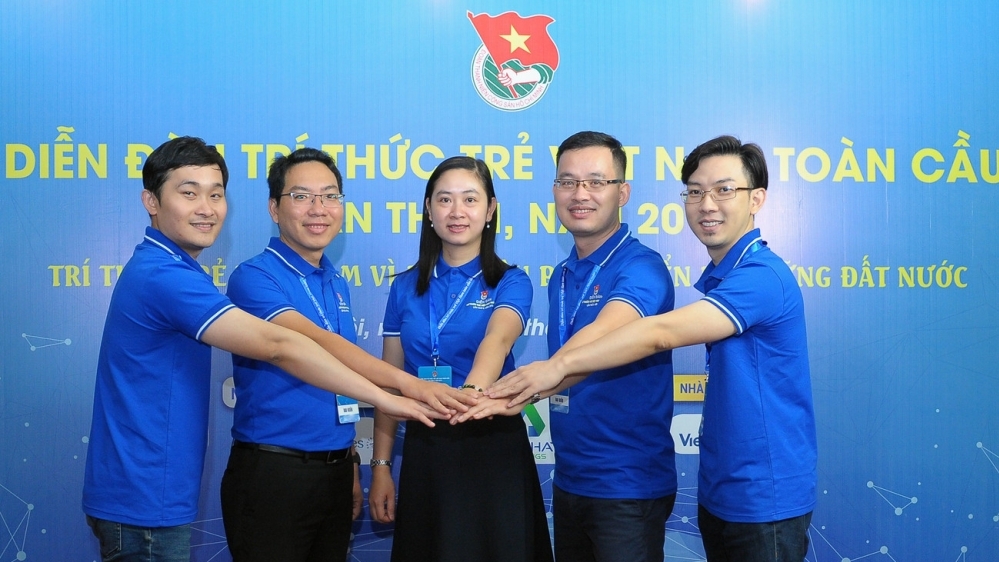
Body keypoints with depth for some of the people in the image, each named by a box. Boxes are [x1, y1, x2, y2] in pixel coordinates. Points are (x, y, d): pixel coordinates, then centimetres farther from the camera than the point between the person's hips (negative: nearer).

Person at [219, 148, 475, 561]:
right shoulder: (254, 277, -12)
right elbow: (313, 342, -28)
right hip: (271, 472, -6)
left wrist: (350, 470, 15)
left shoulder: (337, 284, 11)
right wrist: (406, 382, -39)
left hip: (335, 469, 7)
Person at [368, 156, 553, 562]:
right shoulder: (406, 286, 5)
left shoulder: (510, 282, -4)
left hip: (494, 448, -3)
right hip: (424, 450, 3)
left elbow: (497, 339, -26)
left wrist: (472, 390, -46)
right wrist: (381, 465, 3)